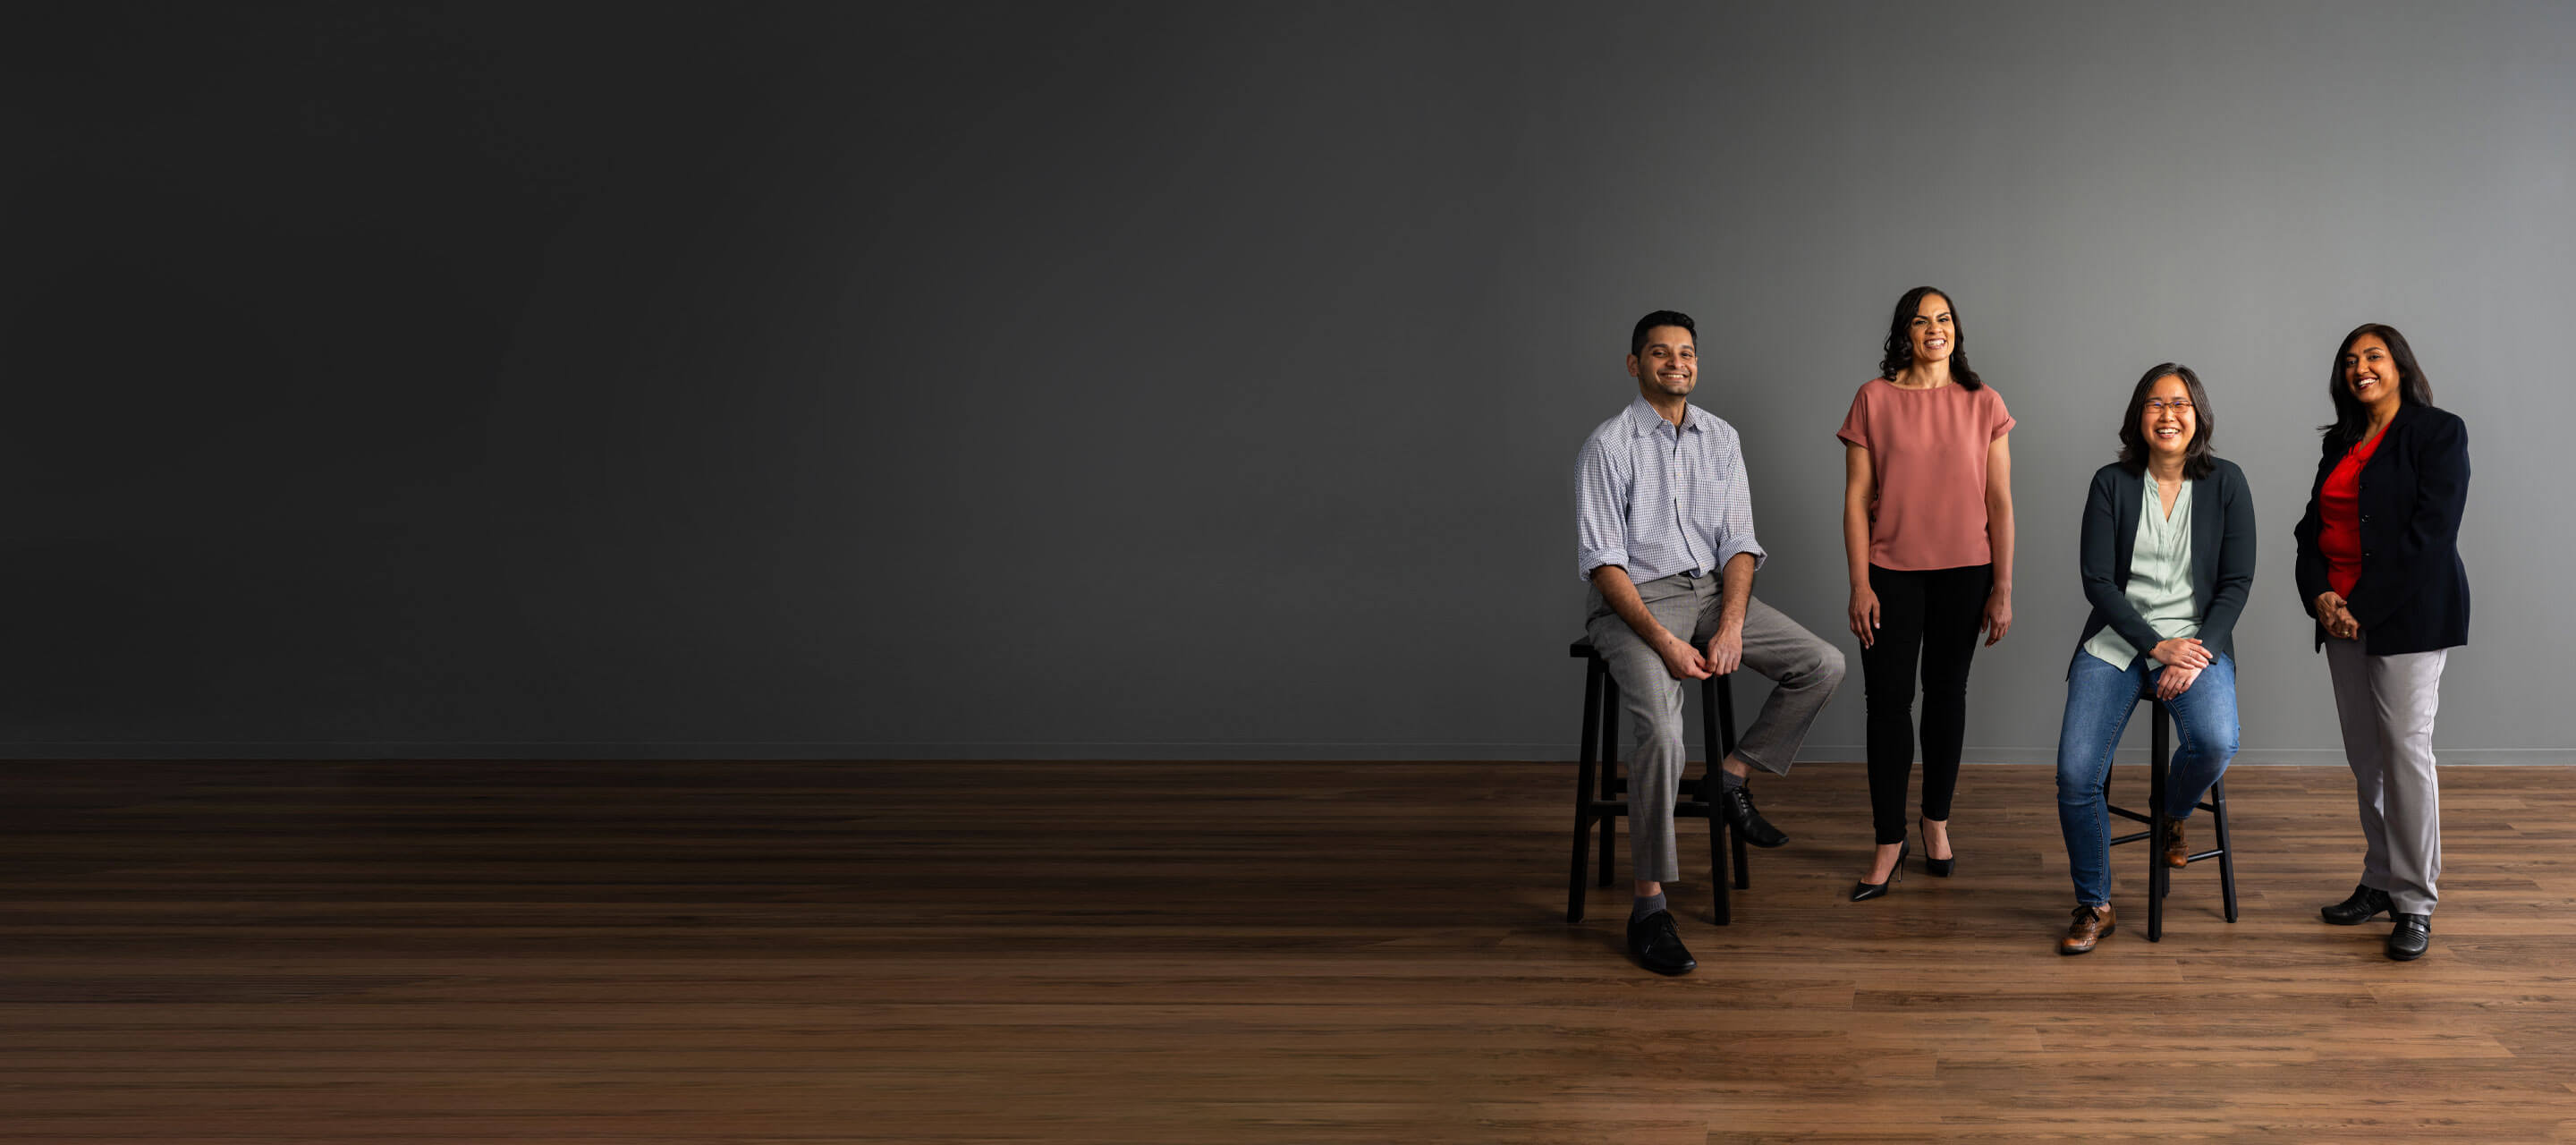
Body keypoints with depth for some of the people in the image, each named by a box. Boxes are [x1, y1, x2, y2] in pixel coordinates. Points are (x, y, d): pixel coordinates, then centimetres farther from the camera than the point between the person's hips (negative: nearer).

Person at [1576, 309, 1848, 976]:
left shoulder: (1720, 438, 8)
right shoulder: (1609, 446, -9)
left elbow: (1738, 541, 6)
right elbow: (1602, 560, -13)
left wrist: (1731, 626, -11)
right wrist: (1663, 640, -22)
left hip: (1712, 591, 6)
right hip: (1634, 601, -6)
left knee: (1823, 666, -8)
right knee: (1662, 730, -29)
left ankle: (1734, 776, 7)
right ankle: (1649, 906, -21)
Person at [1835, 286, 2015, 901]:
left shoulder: (1983, 402, 2)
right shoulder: (1874, 398, -1)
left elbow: (2000, 503, 3)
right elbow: (1857, 498, -1)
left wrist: (2003, 588, -1)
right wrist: (1859, 585, -7)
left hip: (1964, 571, 1)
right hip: (1891, 570, -1)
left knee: (1947, 693, 11)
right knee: (1888, 698, -3)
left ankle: (1936, 821, 27)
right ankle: (1889, 843, 4)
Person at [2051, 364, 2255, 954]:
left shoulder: (2226, 483, 4)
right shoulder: (2111, 483, 3)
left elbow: (2237, 581, 1)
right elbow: (2097, 580, -2)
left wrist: (2196, 652, -12)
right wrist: (2157, 645, -12)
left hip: (2198, 640, 0)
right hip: (2116, 642, 0)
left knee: (2215, 743, -30)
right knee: (2076, 773, -17)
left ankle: (2173, 816, 7)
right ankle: (2093, 906, 3)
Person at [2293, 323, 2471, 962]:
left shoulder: (2438, 432, -4)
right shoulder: (2341, 442, 16)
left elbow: (2429, 531, -13)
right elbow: (2314, 527, 14)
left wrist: (2364, 607, -15)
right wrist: (2319, 594, -5)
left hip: (2409, 614, -7)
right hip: (2342, 615, 7)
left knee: (2405, 747, -8)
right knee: (2364, 754, 8)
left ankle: (2415, 904, -2)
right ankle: (2380, 883, 17)